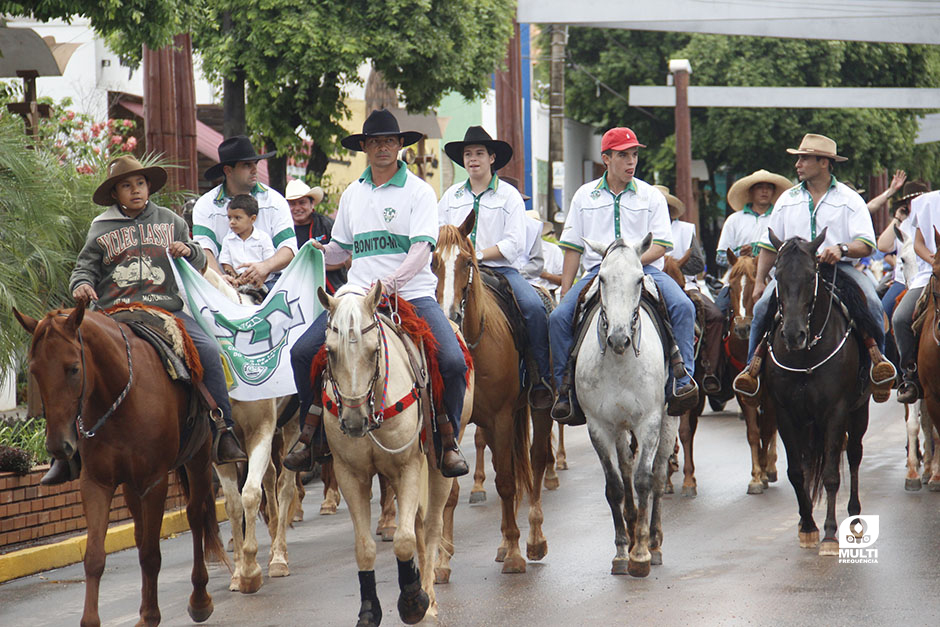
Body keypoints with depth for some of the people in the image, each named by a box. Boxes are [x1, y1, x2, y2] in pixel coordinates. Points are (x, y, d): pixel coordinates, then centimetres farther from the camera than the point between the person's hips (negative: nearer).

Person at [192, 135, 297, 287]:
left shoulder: (275, 200, 7)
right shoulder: (205, 205, 5)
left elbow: (289, 249, -3)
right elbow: (205, 251, -8)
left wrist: (265, 266, -24)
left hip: (268, 281, 0)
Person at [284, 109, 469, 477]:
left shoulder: (419, 191, 0)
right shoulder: (352, 194, 15)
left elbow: (422, 249, -11)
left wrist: (391, 282, -25)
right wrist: (320, 252, 2)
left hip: (412, 293, -4)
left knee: (453, 362, -25)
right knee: (303, 352, -14)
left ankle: (448, 440, -3)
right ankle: (313, 436, 3)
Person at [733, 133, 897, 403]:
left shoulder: (849, 199, 6)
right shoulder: (788, 200, 17)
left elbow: (866, 245, -3)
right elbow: (769, 246, 20)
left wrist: (842, 249, -23)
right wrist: (760, 281, 10)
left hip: (839, 268, -2)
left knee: (872, 302, -31)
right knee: (763, 305, -24)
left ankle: (877, 354, -18)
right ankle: (754, 365, -17)